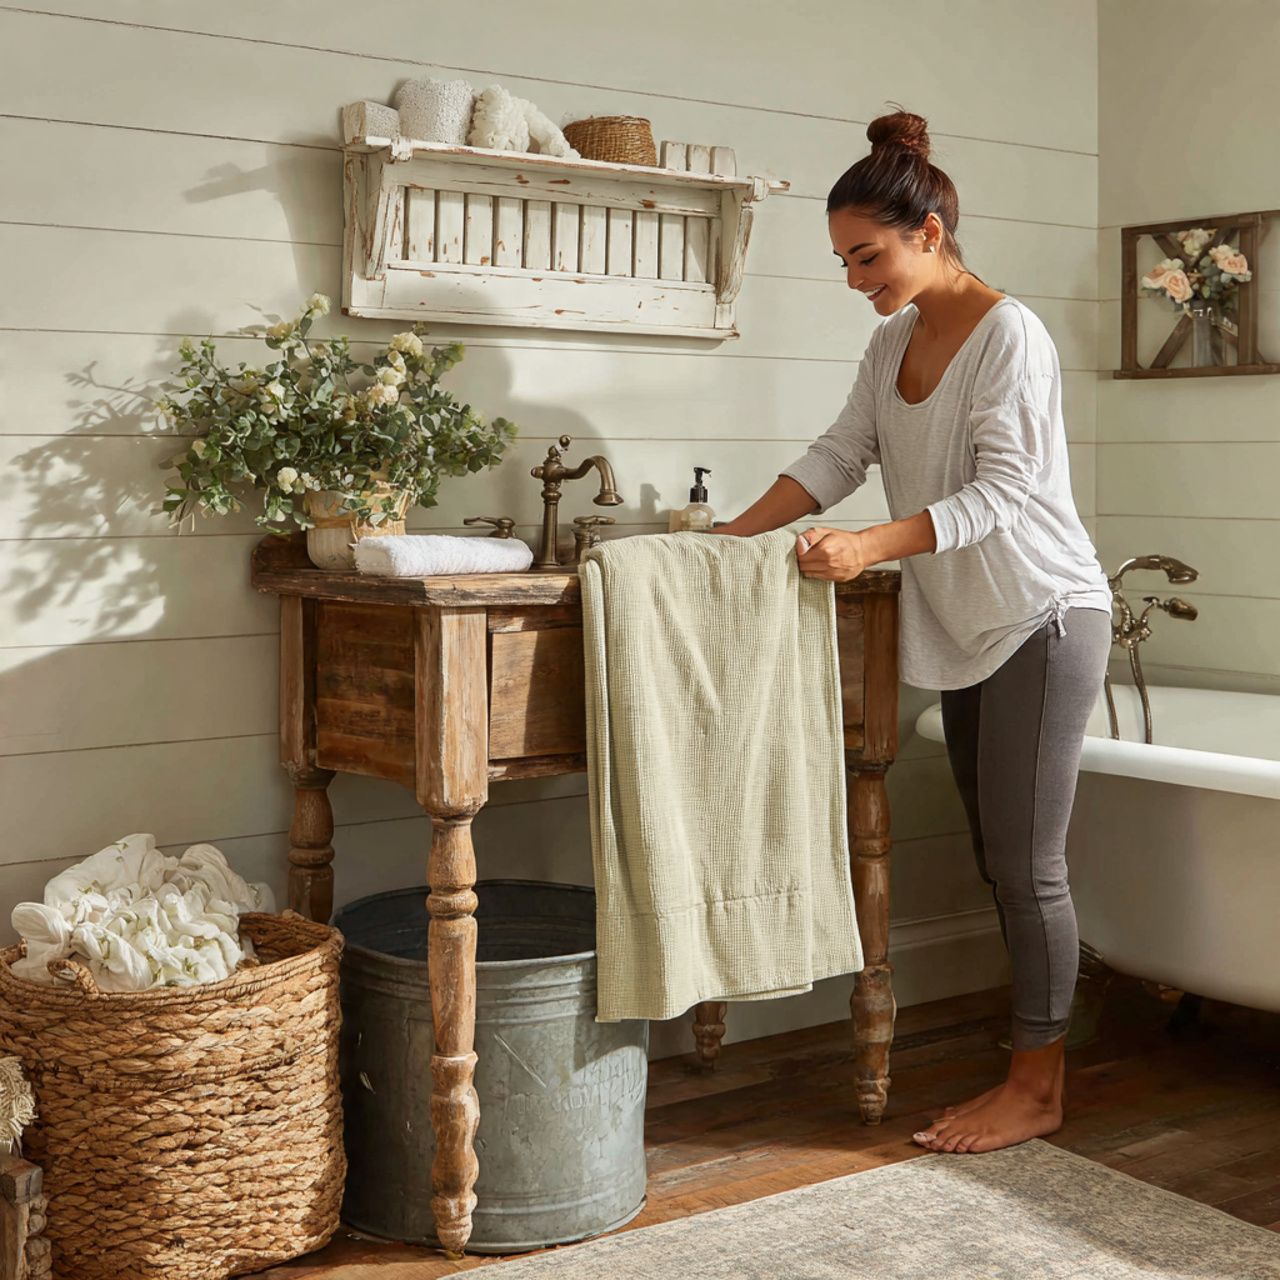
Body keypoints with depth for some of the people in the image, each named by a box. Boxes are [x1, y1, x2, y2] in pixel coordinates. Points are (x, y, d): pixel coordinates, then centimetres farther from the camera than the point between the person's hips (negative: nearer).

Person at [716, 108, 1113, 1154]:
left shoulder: (1009, 335, -15)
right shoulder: (893, 343, 10)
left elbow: (1002, 492, -21)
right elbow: (839, 456, 8)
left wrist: (870, 547, -30)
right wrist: (735, 535, -5)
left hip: (1041, 617, -8)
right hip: (967, 627, 8)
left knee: (1027, 863, -4)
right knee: (1000, 860, 12)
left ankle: (1036, 1088, 7)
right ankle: (1038, 1058, 22)